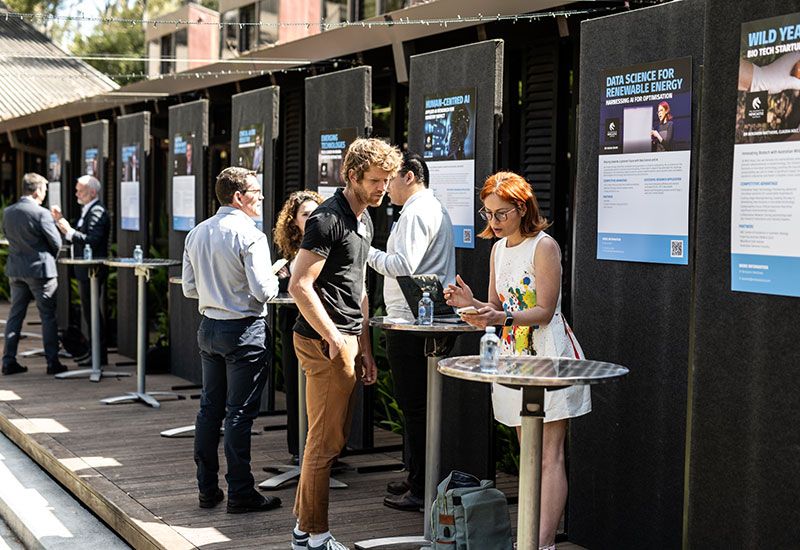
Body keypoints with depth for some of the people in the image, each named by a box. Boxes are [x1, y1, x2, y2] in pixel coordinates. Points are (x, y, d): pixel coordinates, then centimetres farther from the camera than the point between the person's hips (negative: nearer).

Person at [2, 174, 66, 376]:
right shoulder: (41, 213, -16)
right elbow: (56, 242, -11)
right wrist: (50, 258, 9)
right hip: (40, 269, -6)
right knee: (48, 317, 3)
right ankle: (52, 362, 6)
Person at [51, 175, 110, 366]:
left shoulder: (98, 212, -15)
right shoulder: (87, 211, 17)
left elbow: (91, 240, -26)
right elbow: (78, 235, 14)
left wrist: (69, 231, -26)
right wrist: (61, 221, 6)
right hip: (85, 271, 10)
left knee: (95, 312, -5)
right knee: (89, 311, 15)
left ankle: (100, 355, 1)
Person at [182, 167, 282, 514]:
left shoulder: (197, 234, 8)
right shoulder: (249, 236, -15)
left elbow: (189, 288, 12)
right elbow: (263, 291, -19)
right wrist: (274, 278, 1)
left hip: (209, 327, 7)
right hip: (244, 330, -7)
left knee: (210, 408, 13)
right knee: (239, 413, -2)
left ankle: (207, 489, 20)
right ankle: (240, 493, 3)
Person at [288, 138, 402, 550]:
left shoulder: (364, 220, 17)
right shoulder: (329, 219, -13)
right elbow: (300, 285, -19)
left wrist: (364, 349, 20)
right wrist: (334, 338, -22)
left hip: (346, 340, 10)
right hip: (324, 342, -10)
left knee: (333, 439, 14)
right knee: (325, 442, -4)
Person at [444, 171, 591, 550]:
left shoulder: (544, 246, -11)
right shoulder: (499, 248, 14)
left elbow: (544, 311, -15)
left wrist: (502, 318, -29)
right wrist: (473, 304, -5)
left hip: (548, 356, -8)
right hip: (514, 356, 8)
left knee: (549, 457, -8)